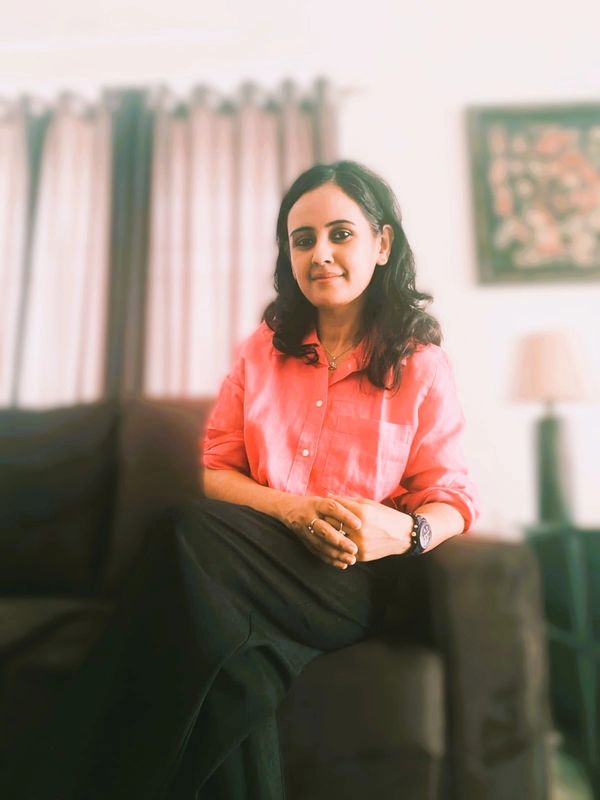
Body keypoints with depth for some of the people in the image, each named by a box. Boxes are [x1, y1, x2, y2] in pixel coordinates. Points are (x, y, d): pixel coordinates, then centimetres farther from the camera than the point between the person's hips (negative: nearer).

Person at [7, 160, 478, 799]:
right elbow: (215, 470, 8)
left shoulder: (421, 363, 5)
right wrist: (293, 510, -12)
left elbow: (452, 499, 3)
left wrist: (404, 530, -22)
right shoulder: (266, 346, 11)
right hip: (262, 555, 2)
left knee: (189, 533, -30)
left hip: (355, 582, -1)